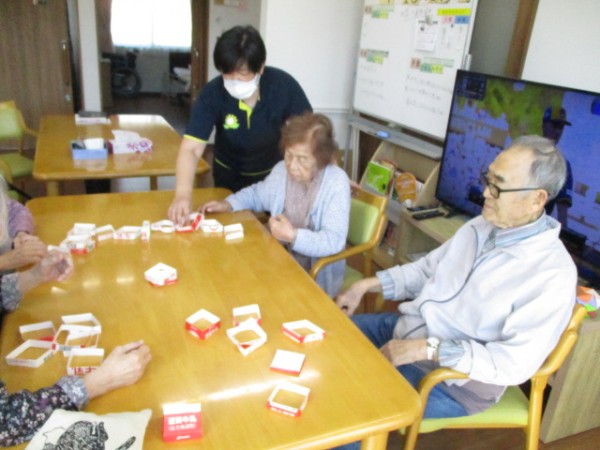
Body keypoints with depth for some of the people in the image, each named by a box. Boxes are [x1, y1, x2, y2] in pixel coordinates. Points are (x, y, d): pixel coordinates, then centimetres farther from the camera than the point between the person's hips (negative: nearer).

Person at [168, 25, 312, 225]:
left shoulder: (284, 85, -26)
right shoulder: (212, 94, -26)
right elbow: (191, 149, -32)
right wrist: (182, 194, -48)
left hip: (274, 173, 0)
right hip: (230, 175, 0)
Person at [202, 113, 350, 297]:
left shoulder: (336, 182, -21)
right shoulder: (282, 170, -3)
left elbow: (334, 241, -25)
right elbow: (257, 194, 19)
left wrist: (293, 236, -35)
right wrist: (228, 204, 2)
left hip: (317, 277, -6)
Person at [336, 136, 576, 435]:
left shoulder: (553, 275, -23)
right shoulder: (481, 225, 0)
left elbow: (514, 363, -25)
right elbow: (427, 268, 10)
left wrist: (427, 349, -29)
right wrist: (367, 284, 0)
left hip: (453, 379, -7)